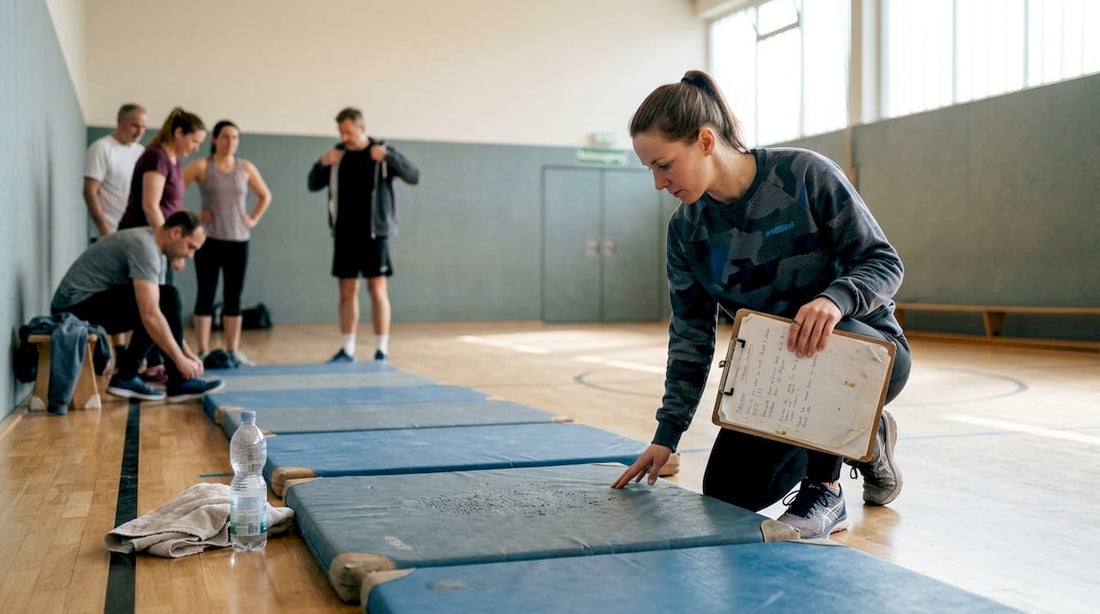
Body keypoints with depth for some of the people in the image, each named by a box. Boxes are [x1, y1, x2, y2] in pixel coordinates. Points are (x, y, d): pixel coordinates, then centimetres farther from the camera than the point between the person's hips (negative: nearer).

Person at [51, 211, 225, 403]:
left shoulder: (157, 252, 12)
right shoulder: (144, 248, -20)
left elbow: (156, 312, 18)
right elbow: (150, 315, -27)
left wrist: (187, 352, 11)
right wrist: (180, 359, -23)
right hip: (76, 306, -10)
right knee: (167, 299, -17)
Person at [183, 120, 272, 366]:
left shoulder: (246, 168, 6)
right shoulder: (201, 166, -3)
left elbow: (265, 195, 18)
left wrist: (254, 219, 7)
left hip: (238, 241, 3)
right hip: (209, 241, -3)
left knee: (234, 297, 6)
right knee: (206, 295, 0)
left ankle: (233, 351, 12)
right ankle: (203, 351, 3)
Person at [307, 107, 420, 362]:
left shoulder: (382, 152, -2)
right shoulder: (338, 154, 7)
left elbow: (414, 176, -10)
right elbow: (313, 185, 11)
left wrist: (388, 157, -23)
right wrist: (321, 165, -9)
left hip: (373, 233, -3)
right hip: (344, 234, 3)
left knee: (377, 291, -4)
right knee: (347, 292, 6)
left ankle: (382, 350, 3)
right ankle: (348, 350, 13)